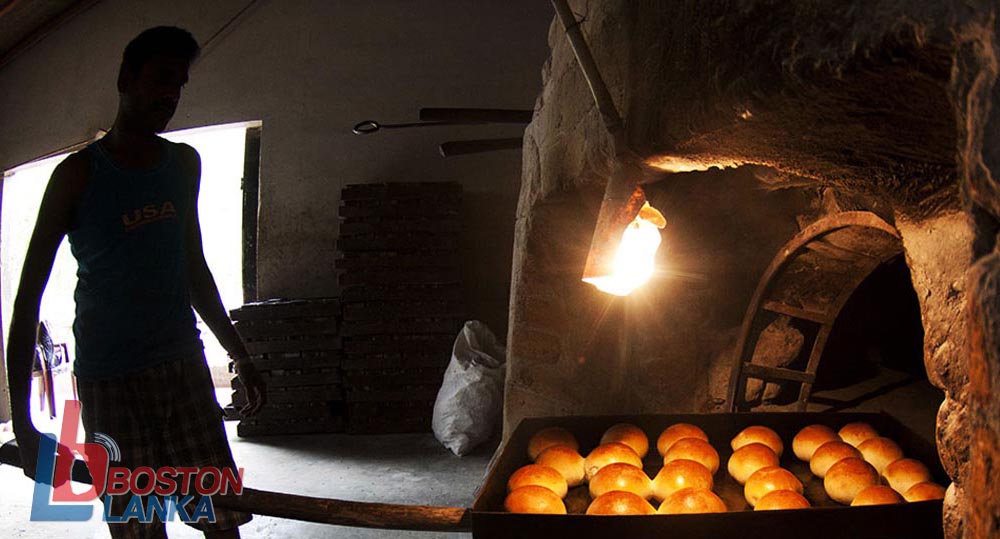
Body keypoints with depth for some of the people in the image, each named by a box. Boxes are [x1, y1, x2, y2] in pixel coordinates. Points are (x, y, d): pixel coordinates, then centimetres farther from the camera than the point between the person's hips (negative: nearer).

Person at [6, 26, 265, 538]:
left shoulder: (184, 164, 12)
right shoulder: (79, 174, -3)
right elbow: (28, 294, -4)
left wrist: (239, 354, 22)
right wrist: (22, 422, -10)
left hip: (183, 364, 4)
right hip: (109, 380, -4)